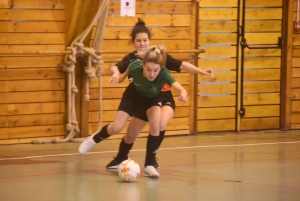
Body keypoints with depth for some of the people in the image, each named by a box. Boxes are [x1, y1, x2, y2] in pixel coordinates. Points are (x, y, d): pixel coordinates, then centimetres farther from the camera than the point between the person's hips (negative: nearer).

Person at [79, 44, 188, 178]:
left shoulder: (163, 74, -42)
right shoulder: (135, 66, -38)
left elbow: (181, 89, -59)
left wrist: (183, 94, -77)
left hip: (153, 98, 0)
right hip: (133, 96, 0)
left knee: (155, 126, -23)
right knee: (116, 128, -6)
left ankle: (149, 165, -9)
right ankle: (94, 139, 27)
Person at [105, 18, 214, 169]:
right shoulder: (131, 59, -14)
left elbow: (181, 65, -13)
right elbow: (115, 67, -32)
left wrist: (202, 71, -23)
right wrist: (116, 73, -56)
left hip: (163, 99, -2)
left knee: (160, 124, -32)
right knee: (130, 135, 14)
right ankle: (121, 158, 49)